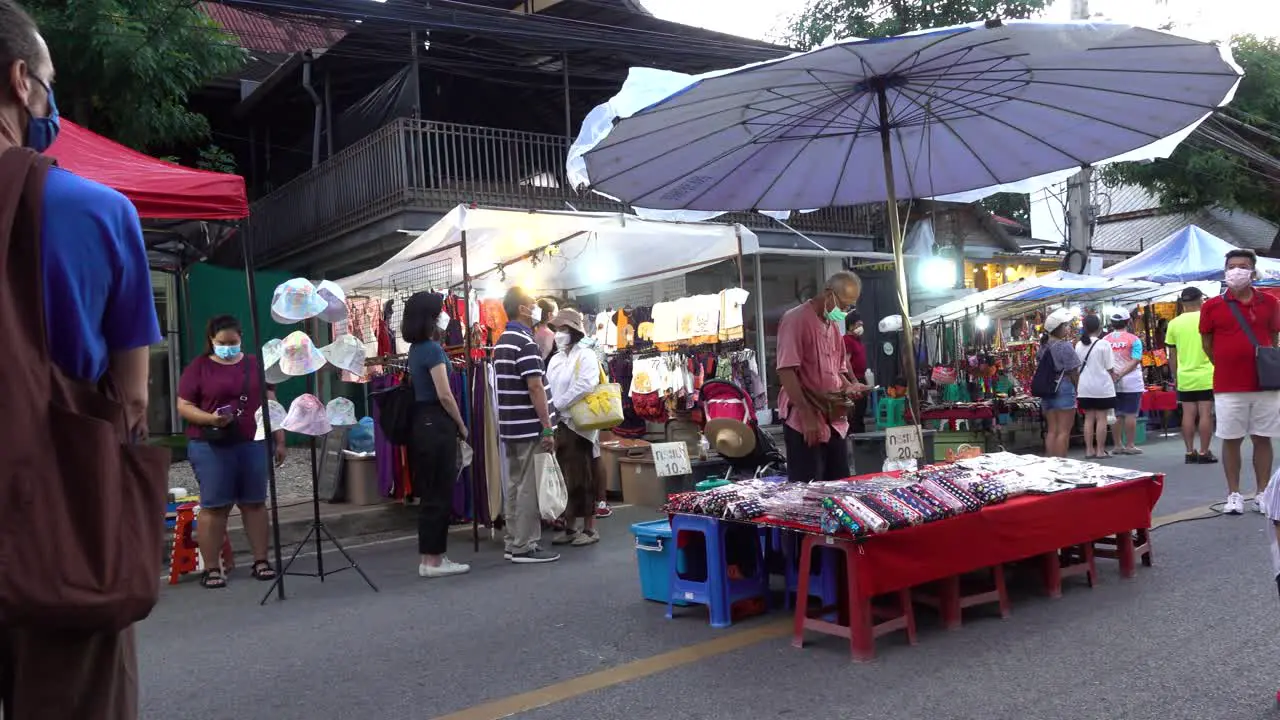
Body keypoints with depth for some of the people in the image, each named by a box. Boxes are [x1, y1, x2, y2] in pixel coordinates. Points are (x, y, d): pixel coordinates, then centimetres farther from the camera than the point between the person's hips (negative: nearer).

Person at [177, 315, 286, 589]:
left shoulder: (255, 366, 11)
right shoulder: (198, 368, 2)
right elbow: (183, 407, -1)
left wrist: (279, 441, 8)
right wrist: (210, 418, -19)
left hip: (252, 444, 3)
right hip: (210, 447, -3)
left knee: (255, 503, 6)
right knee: (214, 506, -1)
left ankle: (261, 561, 14)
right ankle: (211, 568, 5)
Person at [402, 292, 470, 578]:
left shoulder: (416, 348, 14)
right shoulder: (433, 349, -14)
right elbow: (445, 395, -17)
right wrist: (462, 426, -6)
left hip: (422, 423, 9)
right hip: (437, 424, -9)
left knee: (430, 493, 13)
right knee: (440, 494, -3)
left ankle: (428, 557, 19)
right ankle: (432, 560, 2)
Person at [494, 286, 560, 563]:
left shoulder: (502, 342, 15)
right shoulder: (525, 342, -15)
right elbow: (535, 387, -20)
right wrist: (547, 428, -18)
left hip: (509, 426, 9)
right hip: (529, 427, -9)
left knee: (513, 484, 12)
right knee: (529, 487, -4)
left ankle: (514, 543, 18)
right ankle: (525, 547, 0)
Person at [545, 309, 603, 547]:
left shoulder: (586, 355, -6)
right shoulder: (555, 359, 17)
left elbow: (585, 386, -19)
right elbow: (549, 388, 13)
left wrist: (557, 406, -17)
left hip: (578, 424, -7)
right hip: (558, 425, 7)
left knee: (583, 478, -3)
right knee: (564, 478, 10)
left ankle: (590, 528, 5)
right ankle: (570, 527, 18)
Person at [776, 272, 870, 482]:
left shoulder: (833, 327, 16)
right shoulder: (796, 320, -11)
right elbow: (786, 371, -18)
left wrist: (848, 387, 2)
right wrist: (808, 416, -21)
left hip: (835, 421, 8)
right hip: (805, 423, -8)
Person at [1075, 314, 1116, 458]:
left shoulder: (1079, 345, 4)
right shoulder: (1103, 344, -10)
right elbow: (1109, 368, -8)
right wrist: (1114, 381, 8)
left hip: (1085, 388, 4)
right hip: (1102, 386, -4)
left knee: (1089, 418, 9)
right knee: (1101, 418, 2)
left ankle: (1089, 450, 11)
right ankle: (1100, 450, 4)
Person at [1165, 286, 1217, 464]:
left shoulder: (1174, 323, 3)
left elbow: (1172, 355, 7)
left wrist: (1175, 377, 16)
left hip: (1184, 377, 3)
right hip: (1206, 376, -3)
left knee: (1188, 415, 6)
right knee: (1205, 414, 0)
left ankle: (1190, 452, 9)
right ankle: (1204, 452, 1)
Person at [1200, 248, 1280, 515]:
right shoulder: (1213, 306, 0)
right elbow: (1207, 344, 7)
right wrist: (1226, 368, 6)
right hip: (1228, 387, -1)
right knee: (1231, 440, 3)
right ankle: (1234, 494, 12)